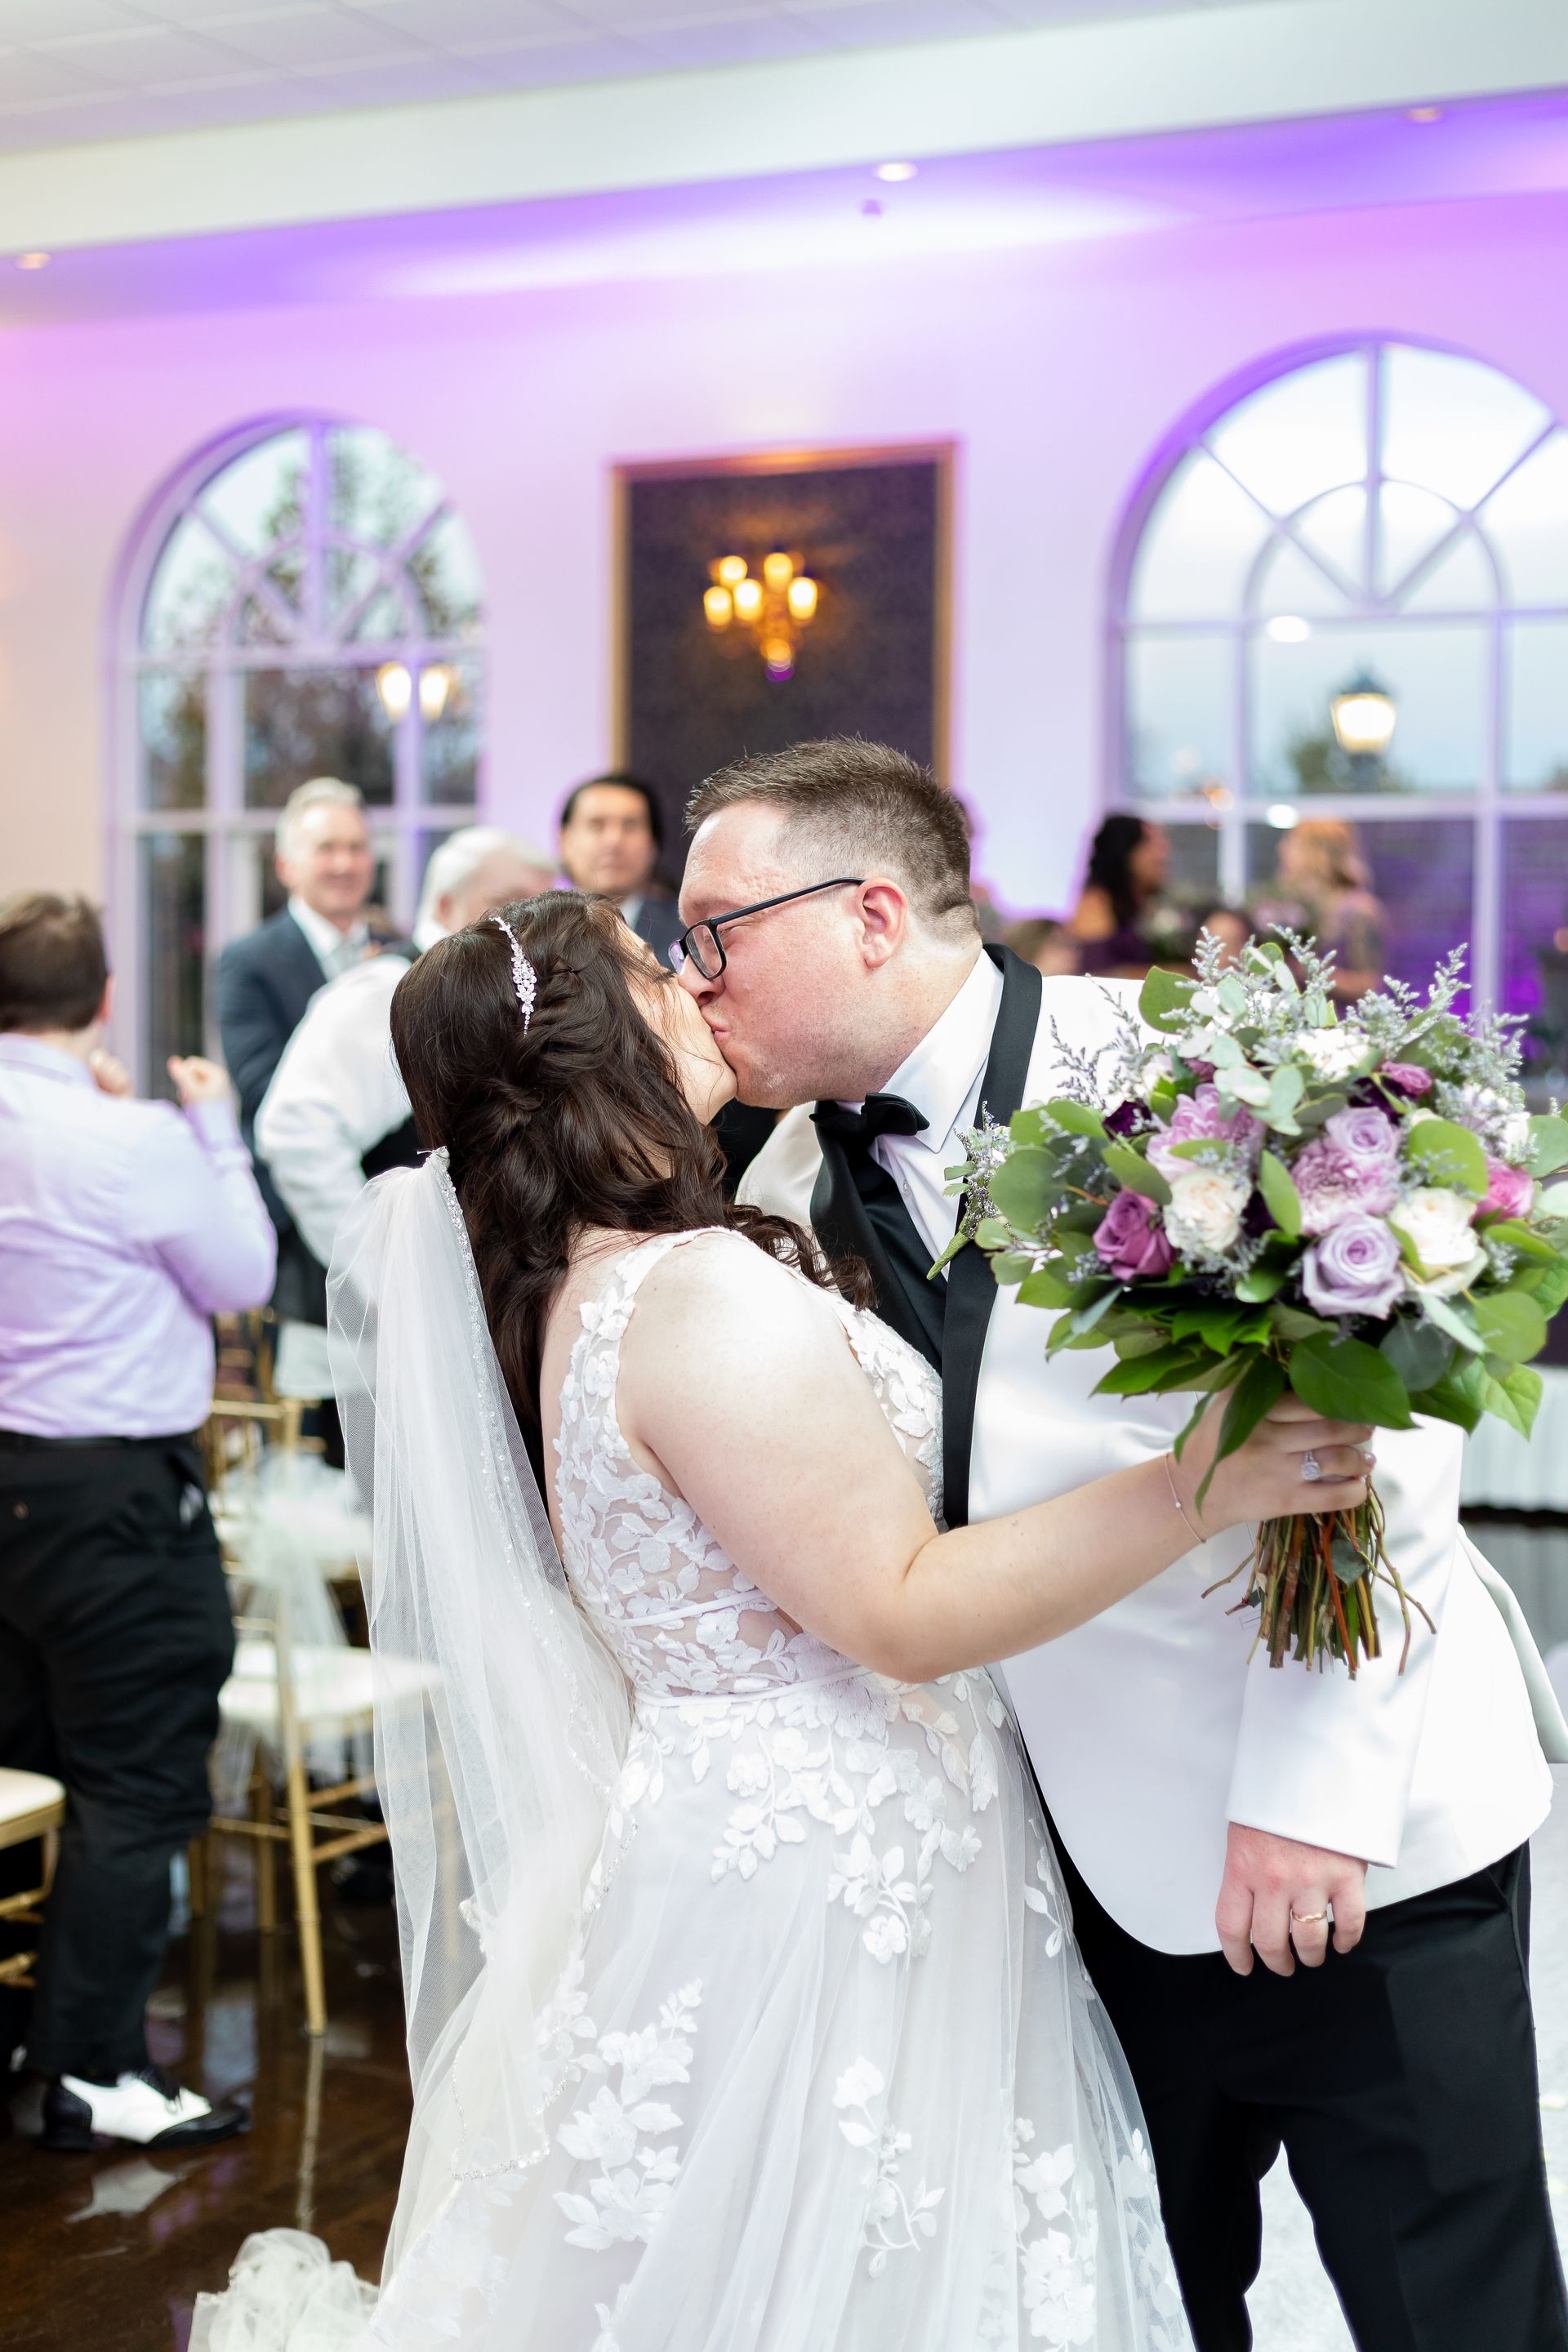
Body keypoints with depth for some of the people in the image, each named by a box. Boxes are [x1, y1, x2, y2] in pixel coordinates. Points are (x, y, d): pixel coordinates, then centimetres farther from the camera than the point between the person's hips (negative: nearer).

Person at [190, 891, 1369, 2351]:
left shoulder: (567, 1290, 9)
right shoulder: (706, 1295, -22)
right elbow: (902, 1610, -23)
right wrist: (1206, 1482, -25)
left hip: (725, 1831, 9)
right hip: (832, 1866, -9)